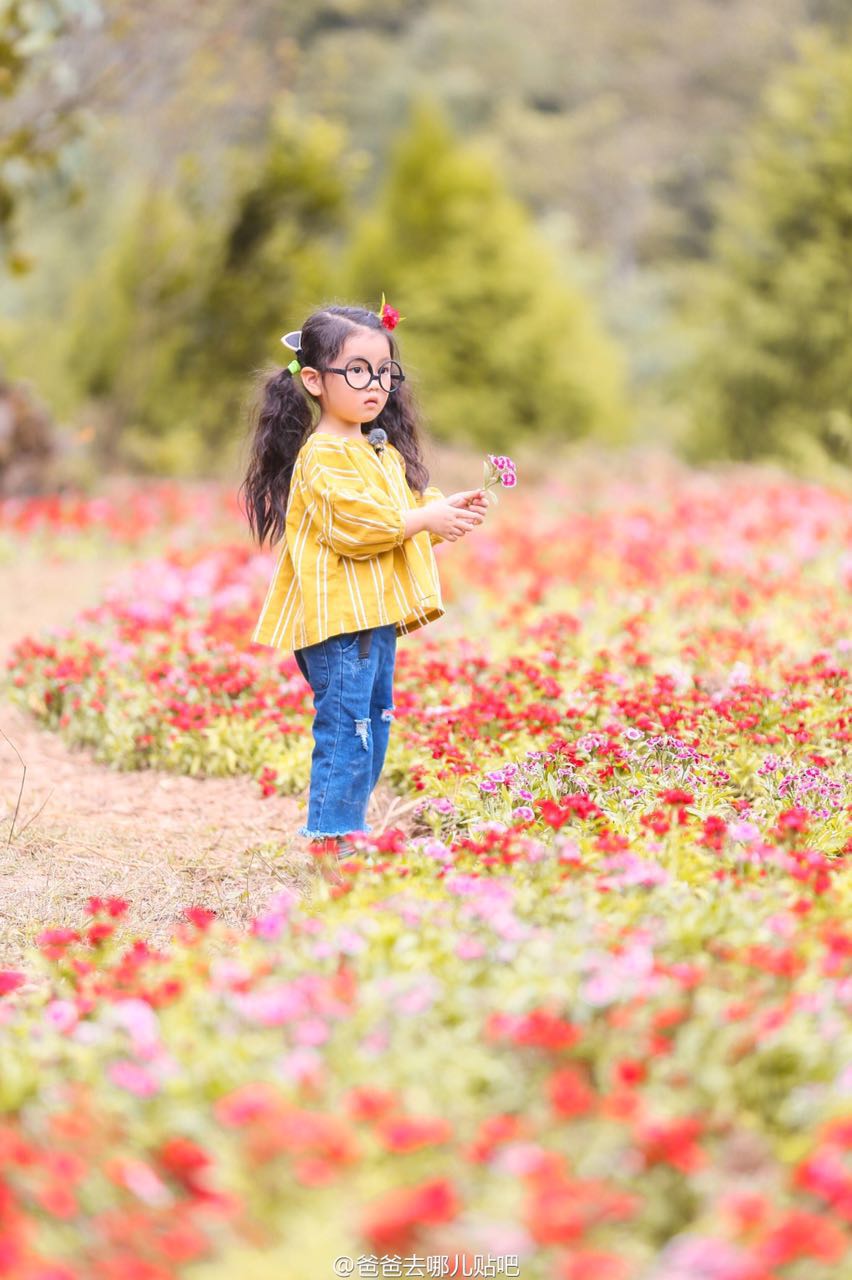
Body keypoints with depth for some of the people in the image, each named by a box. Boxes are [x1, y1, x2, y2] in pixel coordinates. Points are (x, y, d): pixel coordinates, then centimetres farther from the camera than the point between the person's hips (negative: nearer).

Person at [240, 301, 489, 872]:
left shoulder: (382, 449, 17)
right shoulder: (324, 455, -14)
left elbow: (405, 510, 24)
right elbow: (356, 525, -23)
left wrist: (448, 510, 5)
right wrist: (426, 518, -20)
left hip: (377, 611, 10)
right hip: (338, 613, -10)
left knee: (375, 720, 13)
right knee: (344, 722, -10)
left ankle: (349, 823, 21)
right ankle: (330, 834, -6)